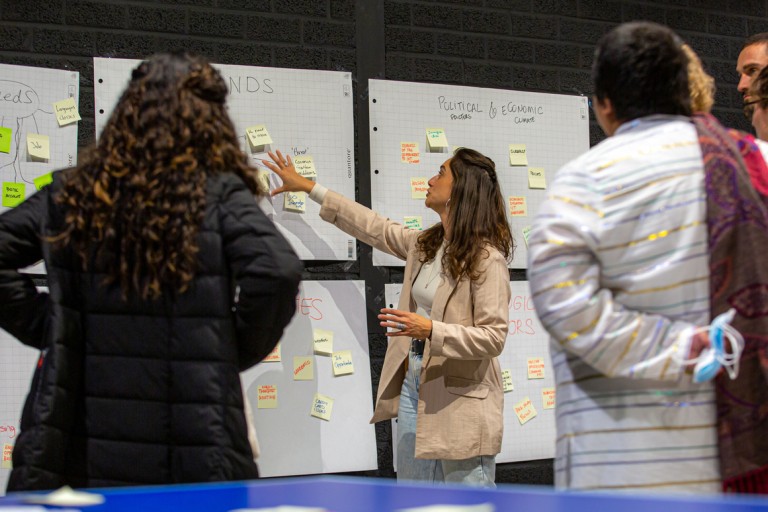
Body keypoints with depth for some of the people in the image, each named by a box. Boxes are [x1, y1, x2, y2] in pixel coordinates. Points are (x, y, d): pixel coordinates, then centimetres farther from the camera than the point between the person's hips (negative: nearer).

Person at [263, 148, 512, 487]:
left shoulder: (487, 259, -16)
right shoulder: (425, 245, 9)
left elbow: (493, 337, -19)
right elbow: (375, 228, 20)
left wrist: (430, 330, -28)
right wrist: (309, 188, 24)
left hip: (460, 397, -8)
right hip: (414, 384, 9)